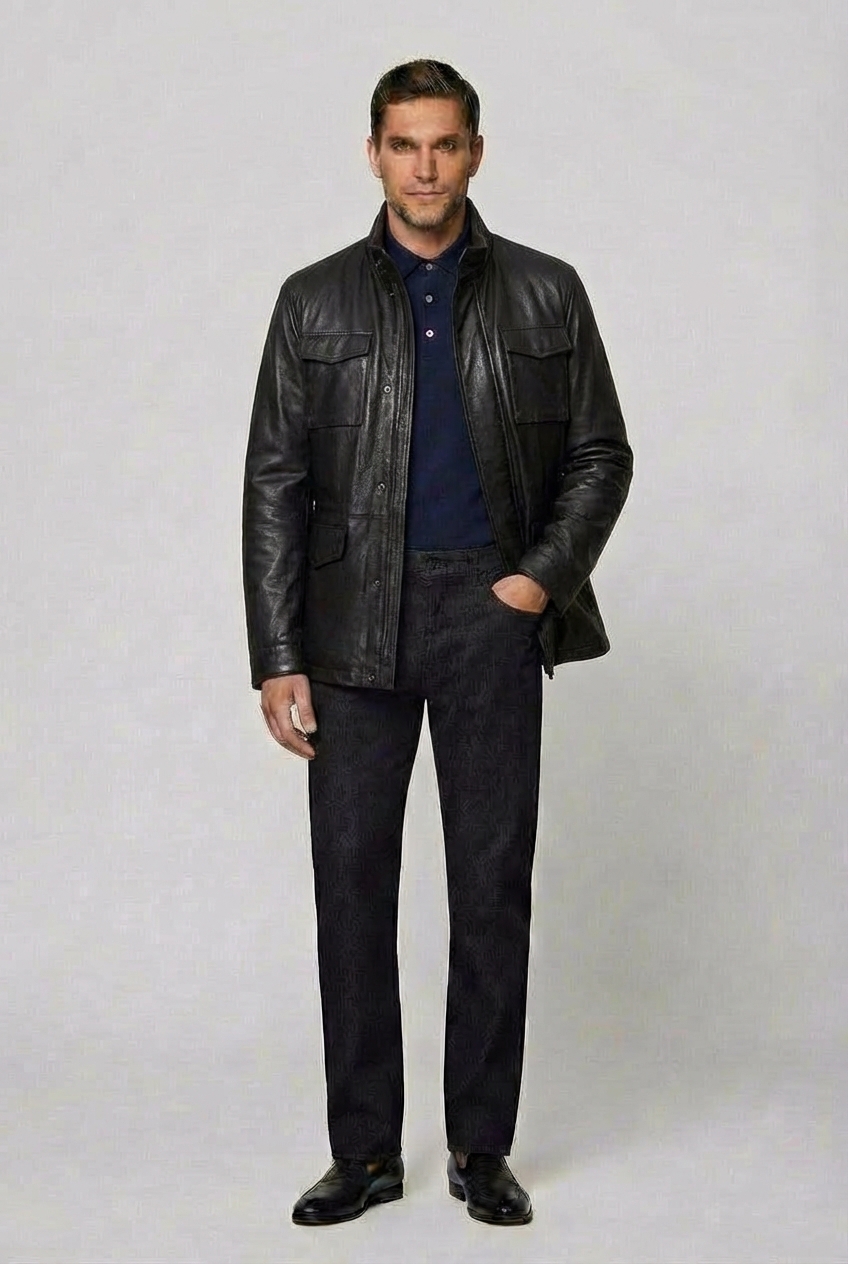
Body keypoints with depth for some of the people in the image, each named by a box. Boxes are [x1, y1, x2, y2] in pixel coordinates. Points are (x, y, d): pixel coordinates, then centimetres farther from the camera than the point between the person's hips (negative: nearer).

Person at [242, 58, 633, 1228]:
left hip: (492, 616, 0)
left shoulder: (545, 294, 4)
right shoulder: (315, 300, 4)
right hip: (356, 623, 1)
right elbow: (276, 486, 2)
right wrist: (277, 660, -4)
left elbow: (600, 454, 8)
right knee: (352, 887, 3)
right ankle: (366, 1151, 14)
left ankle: (483, 1148, 16)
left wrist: (546, 574, -9)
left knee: (494, 888, 3)